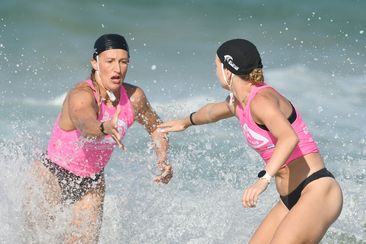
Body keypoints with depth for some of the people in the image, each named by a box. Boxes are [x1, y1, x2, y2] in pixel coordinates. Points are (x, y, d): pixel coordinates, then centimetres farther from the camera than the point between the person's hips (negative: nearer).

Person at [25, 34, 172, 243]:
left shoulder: (134, 97, -11)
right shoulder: (81, 96, -28)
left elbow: (156, 128, 8)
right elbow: (85, 125, -50)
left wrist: (163, 159, -10)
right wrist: (106, 129, -72)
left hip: (91, 185, 4)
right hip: (53, 177, -4)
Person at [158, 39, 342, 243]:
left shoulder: (261, 100, -17)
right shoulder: (237, 103, 12)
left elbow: (289, 138, -36)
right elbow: (213, 111, 37)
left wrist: (264, 180, -48)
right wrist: (187, 122, 57)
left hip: (319, 193, -10)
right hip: (292, 200, 10)